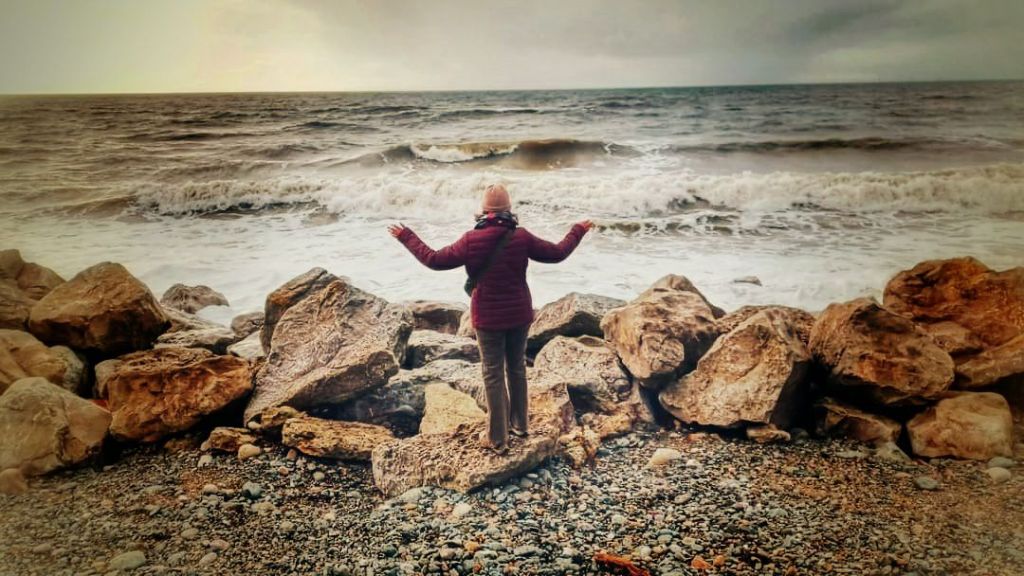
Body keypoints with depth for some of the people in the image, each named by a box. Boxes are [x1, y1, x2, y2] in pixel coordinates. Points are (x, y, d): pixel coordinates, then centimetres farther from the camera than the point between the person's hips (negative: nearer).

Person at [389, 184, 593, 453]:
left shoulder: (471, 240, -16)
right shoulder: (522, 237, -10)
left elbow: (434, 260, -10)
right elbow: (557, 253, -1)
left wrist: (406, 236, 2)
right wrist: (578, 230, 16)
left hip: (488, 318, -3)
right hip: (519, 315, 3)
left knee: (493, 374, 6)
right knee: (517, 367, 20)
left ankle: (497, 438, 13)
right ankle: (519, 423, 35)